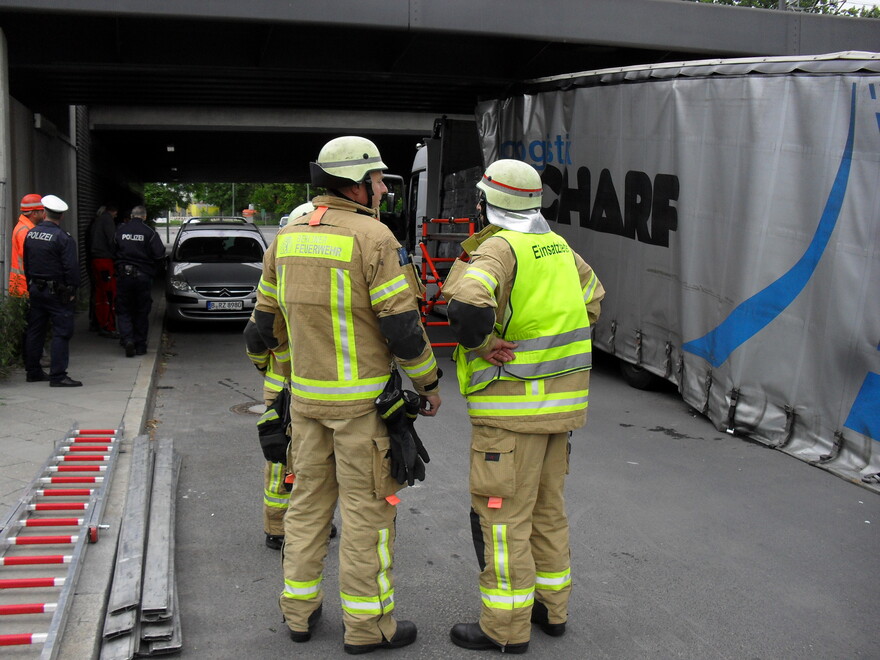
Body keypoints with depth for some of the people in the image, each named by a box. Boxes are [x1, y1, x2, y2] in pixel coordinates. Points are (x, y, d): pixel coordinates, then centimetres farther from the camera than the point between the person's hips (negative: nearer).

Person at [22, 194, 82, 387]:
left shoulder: (30, 234, 6)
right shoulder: (63, 238, -14)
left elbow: (26, 264, 14)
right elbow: (71, 267, -17)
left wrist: (31, 286, 21)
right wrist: (72, 290, -7)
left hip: (35, 290, 7)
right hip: (57, 292, -7)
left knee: (35, 331, 14)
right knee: (62, 332, -4)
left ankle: (33, 371, 22)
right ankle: (58, 376, -6)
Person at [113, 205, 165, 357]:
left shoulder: (120, 230, 1)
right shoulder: (149, 233, -7)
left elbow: (113, 252, 7)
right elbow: (159, 254, -11)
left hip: (123, 276, 1)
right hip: (143, 276, -1)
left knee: (123, 311, 8)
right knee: (141, 312, 9)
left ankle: (127, 339, -14)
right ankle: (140, 345, 13)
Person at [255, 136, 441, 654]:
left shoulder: (288, 237, 7)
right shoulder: (374, 238, -14)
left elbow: (266, 316, 14)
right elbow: (402, 327, -16)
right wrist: (430, 383, -2)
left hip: (306, 396, 7)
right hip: (362, 399, -6)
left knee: (310, 499, 16)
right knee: (369, 507, 3)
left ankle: (300, 610, 26)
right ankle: (367, 626, 12)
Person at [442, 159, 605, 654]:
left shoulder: (499, 248, -15)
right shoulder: (558, 247, 10)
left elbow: (468, 303, -35)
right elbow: (592, 302, 24)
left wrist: (481, 343, -16)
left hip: (513, 405, -8)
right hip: (561, 400, 9)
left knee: (502, 515, 1)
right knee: (548, 509, 19)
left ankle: (507, 627, 10)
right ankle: (552, 608, 31)